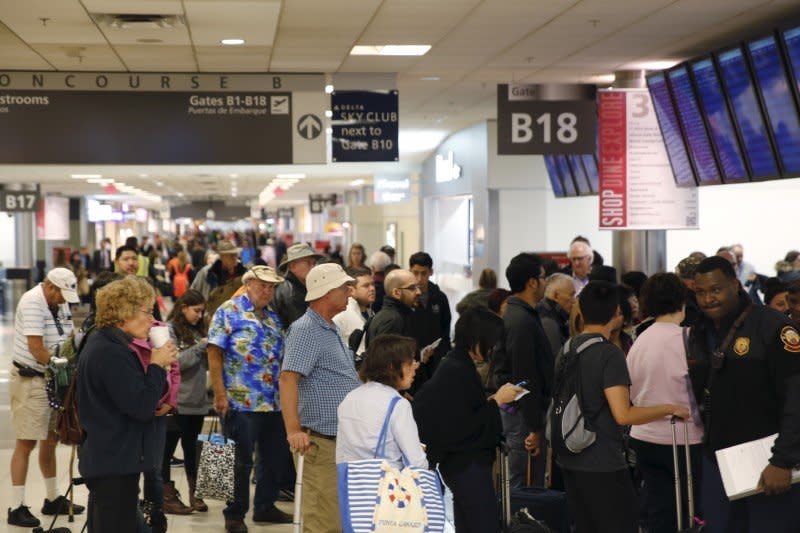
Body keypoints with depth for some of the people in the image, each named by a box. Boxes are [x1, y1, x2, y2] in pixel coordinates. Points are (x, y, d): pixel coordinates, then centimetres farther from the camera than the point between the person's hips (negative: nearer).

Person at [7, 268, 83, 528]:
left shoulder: (61, 304, 7)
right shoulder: (32, 302, -18)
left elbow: (69, 339, 11)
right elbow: (36, 348, -23)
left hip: (54, 380, 8)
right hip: (29, 380, -8)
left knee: (50, 440, 15)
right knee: (26, 443, -5)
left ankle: (53, 499, 27)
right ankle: (17, 508, 0)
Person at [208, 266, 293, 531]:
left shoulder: (272, 317, 15)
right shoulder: (229, 312, -6)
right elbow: (214, 353, -10)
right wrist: (220, 395, -16)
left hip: (274, 403, 7)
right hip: (241, 402, -7)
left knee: (275, 458, 13)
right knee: (241, 461, 0)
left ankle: (265, 507, 28)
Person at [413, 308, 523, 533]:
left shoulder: (455, 365, 11)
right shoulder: (457, 372, -19)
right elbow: (465, 426, -21)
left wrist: (492, 400, 10)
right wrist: (496, 401, -13)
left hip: (463, 463, 10)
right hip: (468, 465, -10)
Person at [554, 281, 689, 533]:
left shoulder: (567, 350, 8)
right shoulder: (609, 354, -16)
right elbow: (623, 415, -22)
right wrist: (670, 408, -12)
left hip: (570, 459, 8)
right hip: (602, 463, -8)